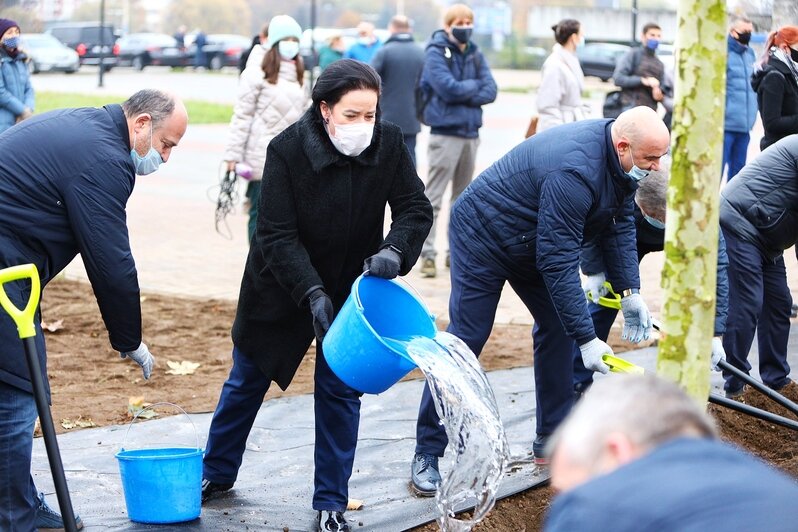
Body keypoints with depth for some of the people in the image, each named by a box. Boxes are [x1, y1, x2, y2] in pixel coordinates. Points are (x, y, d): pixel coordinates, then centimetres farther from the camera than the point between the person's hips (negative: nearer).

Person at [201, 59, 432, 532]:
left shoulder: (388, 144, -17)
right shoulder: (287, 149, -24)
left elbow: (416, 208, -12)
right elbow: (276, 235, -24)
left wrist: (394, 250, -33)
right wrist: (312, 293, -34)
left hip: (350, 286, 1)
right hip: (282, 287, -1)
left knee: (339, 391, 1)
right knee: (247, 381, 14)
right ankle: (217, 474, 35)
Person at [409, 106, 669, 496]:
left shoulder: (622, 160, -9)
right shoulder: (574, 172, -37)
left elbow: (620, 225, 3)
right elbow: (558, 261, -36)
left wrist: (630, 292, -8)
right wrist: (587, 339, -33)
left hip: (530, 242, 9)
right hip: (482, 234, -9)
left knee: (557, 325, 6)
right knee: (465, 339, -9)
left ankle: (551, 442, 14)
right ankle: (427, 455, -3)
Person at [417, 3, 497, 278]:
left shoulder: (475, 55, 10)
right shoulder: (436, 53, -6)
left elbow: (490, 91, 0)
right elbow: (448, 87, -19)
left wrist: (462, 95, -14)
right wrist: (474, 86, -4)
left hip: (471, 132, 6)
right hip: (445, 133, -6)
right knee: (433, 197, -7)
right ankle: (427, 253, -7)